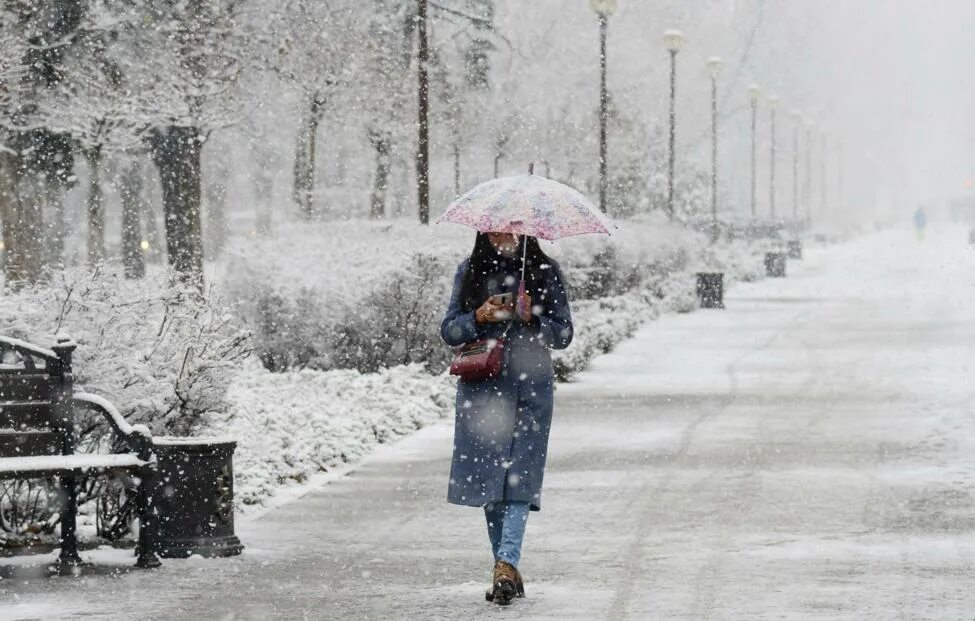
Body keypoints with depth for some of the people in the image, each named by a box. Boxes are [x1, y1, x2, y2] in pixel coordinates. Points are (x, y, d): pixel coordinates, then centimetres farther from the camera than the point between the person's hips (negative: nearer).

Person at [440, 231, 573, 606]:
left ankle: (507, 563, -22)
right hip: (480, 387, 2)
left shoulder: (545, 272, 5)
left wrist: (532, 318, -14)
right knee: (488, 476, 3)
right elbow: (449, 332, 8)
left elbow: (563, 334, 4)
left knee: (519, 477, -12)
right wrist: (478, 317, -11)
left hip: (529, 387, -2)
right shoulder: (470, 272, 9)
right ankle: (507, 572, 11)